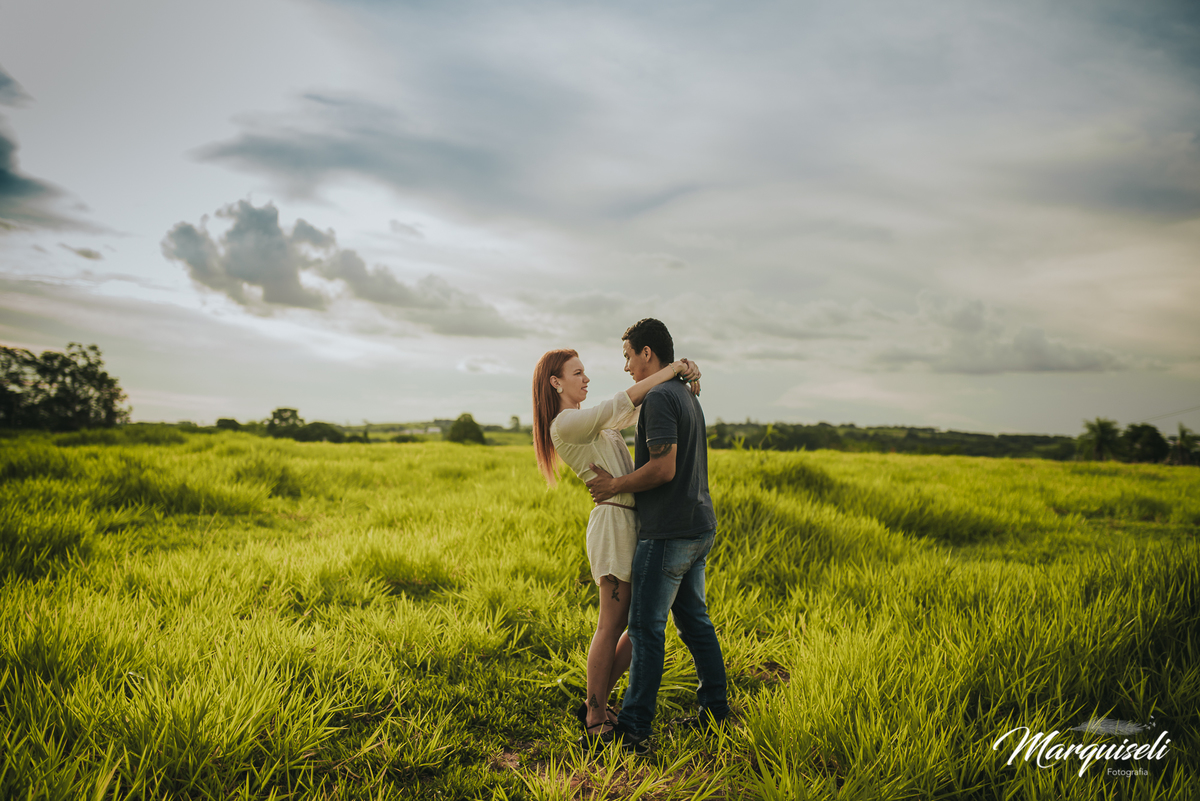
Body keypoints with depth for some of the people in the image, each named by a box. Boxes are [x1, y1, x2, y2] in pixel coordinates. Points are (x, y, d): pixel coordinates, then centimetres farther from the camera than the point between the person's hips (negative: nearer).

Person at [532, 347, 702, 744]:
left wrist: (684, 371, 2)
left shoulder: (592, 421, 20)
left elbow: (643, 405, 18)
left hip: (633, 522, 9)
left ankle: (597, 703, 25)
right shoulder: (565, 423, -9)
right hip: (614, 522, -9)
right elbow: (623, 402, -18)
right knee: (611, 627, -1)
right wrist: (672, 368, -11)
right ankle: (595, 723, 14)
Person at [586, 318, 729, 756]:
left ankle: (633, 729, 5)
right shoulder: (687, 396, 15)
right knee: (693, 617, 19)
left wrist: (616, 485, -10)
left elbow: (663, 468, -24)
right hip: (699, 526, 10)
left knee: (647, 626, -3)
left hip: (668, 532, -10)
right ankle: (715, 708, 29)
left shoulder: (658, 397, -15)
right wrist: (620, 481, 18)